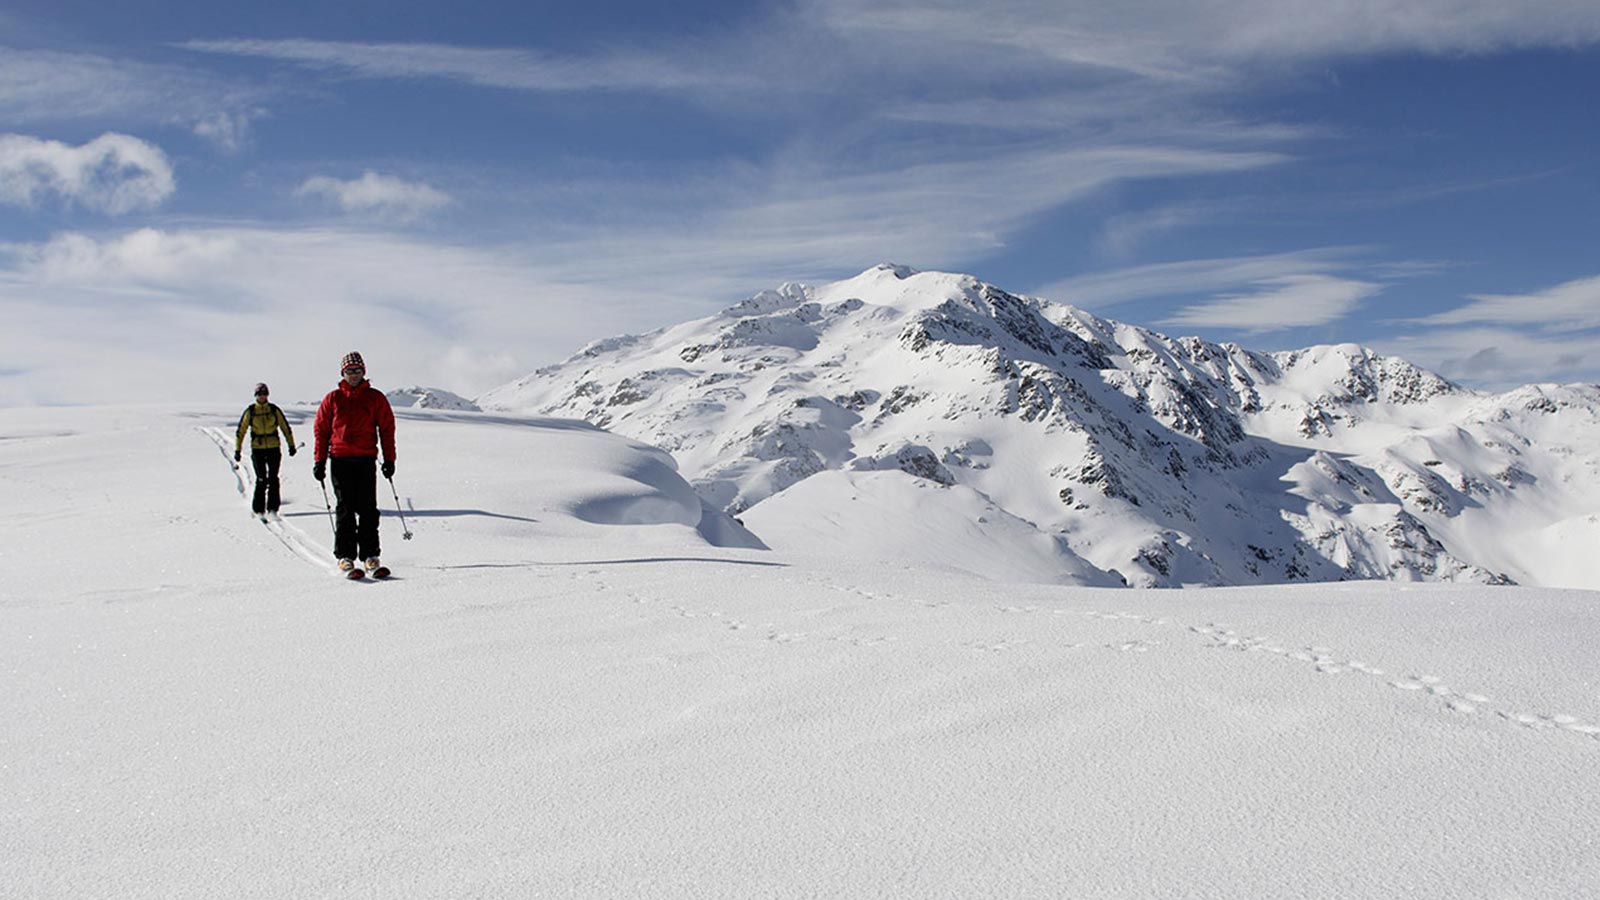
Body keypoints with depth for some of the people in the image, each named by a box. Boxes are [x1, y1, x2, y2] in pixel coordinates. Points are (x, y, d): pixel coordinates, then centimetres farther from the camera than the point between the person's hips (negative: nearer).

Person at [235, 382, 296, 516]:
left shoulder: (274, 410, 4)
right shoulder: (250, 411, 2)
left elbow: (285, 427, 12)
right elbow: (241, 431, 7)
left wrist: (291, 445, 12)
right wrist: (237, 450, 4)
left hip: (274, 448, 1)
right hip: (257, 449, -1)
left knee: (273, 479, -2)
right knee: (261, 480, -7)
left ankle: (272, 509, 5)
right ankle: (258, 509, 2)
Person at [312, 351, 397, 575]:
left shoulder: (375, 398, 8)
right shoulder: (333, 399, 9)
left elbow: (387, 428, 9)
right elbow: (321, 429, 12)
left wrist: (389, 459, 3)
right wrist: (320, 461, 6)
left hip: (366, 459, 0)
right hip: (340, 460, 1)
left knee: (367, 509, -3)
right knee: (344, 509, 0)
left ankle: (370, 555, 0)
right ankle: (345, 556, 3)